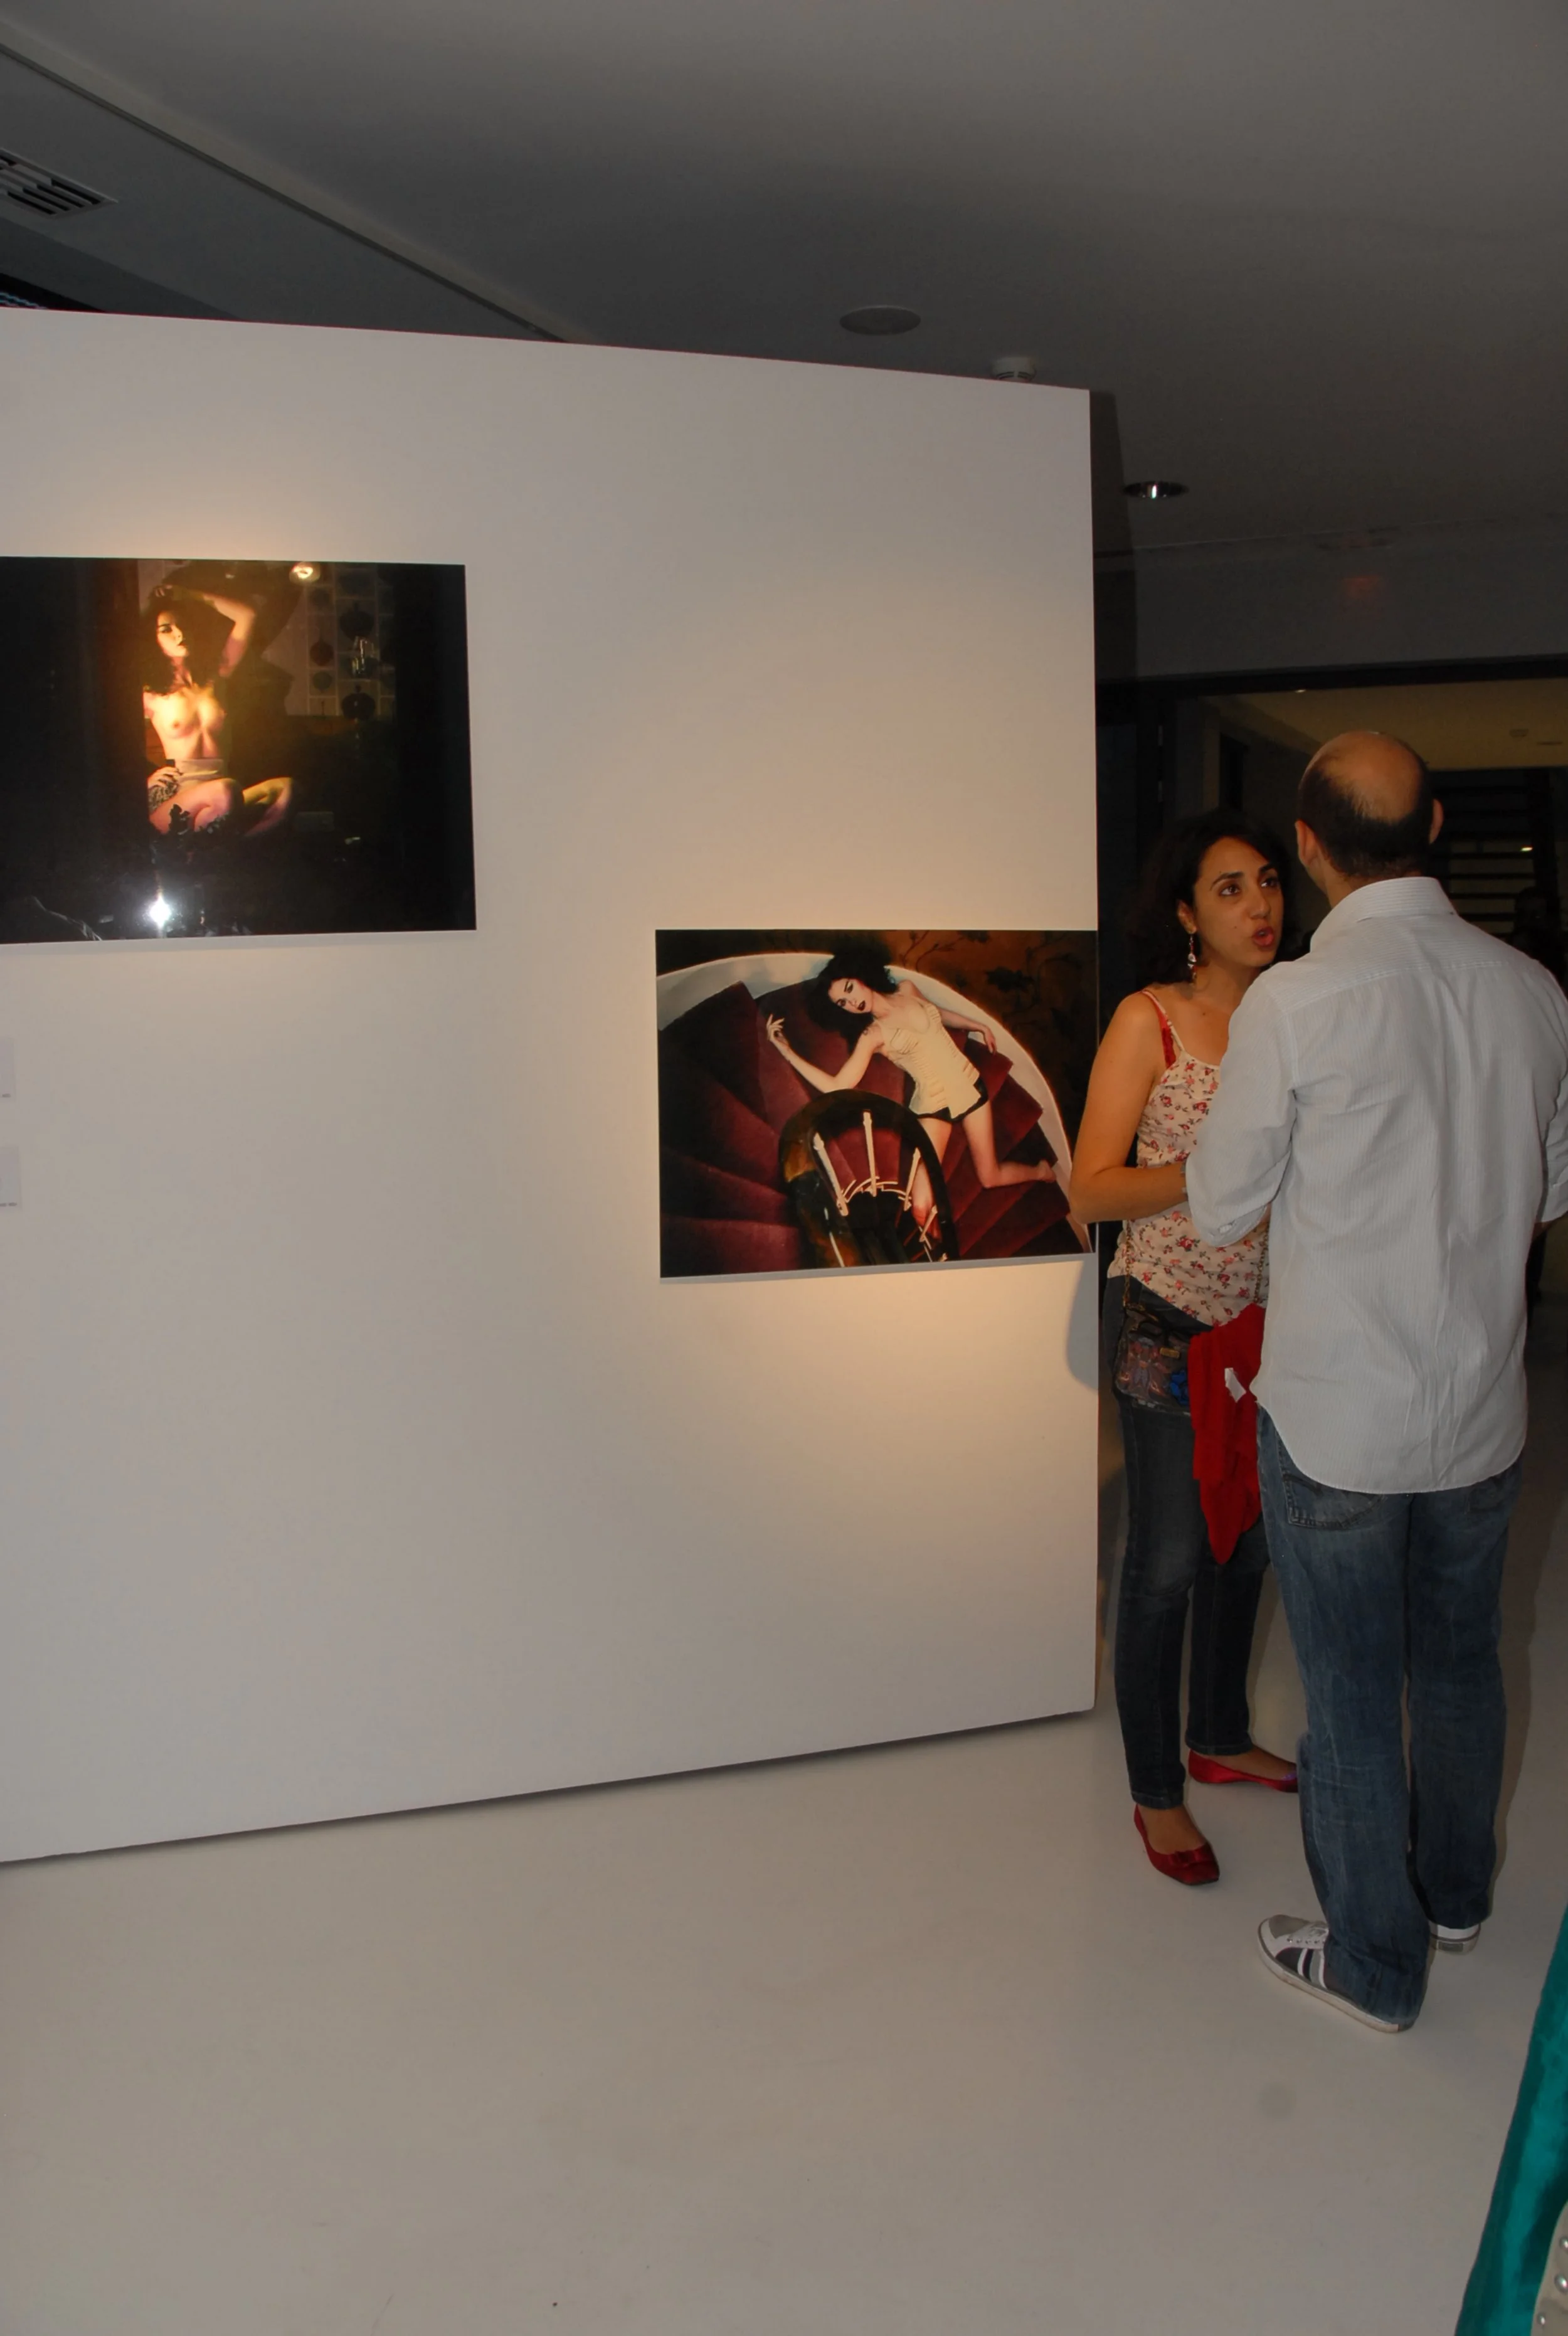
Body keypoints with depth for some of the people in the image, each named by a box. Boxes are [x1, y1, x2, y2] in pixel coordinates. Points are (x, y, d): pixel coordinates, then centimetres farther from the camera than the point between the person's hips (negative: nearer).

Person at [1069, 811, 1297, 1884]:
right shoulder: (1150, 1020, -10)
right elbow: (1092, 1190, -13)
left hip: (1266, 1324, 6)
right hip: (1172, 1323, -6)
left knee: (1246, 1543, 18)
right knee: (1168, 1563, 2)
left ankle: (1220, 1737, 39)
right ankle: (1157, 1792, 19)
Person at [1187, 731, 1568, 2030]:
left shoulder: (1292, 1007, -20)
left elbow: (1223, 1211, -9)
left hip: (1337, 1418, -5)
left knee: (1353, 1700, 11)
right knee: (1459, 1664, 24)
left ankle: (1374, 1963, 29)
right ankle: (1457, 1895, 46)